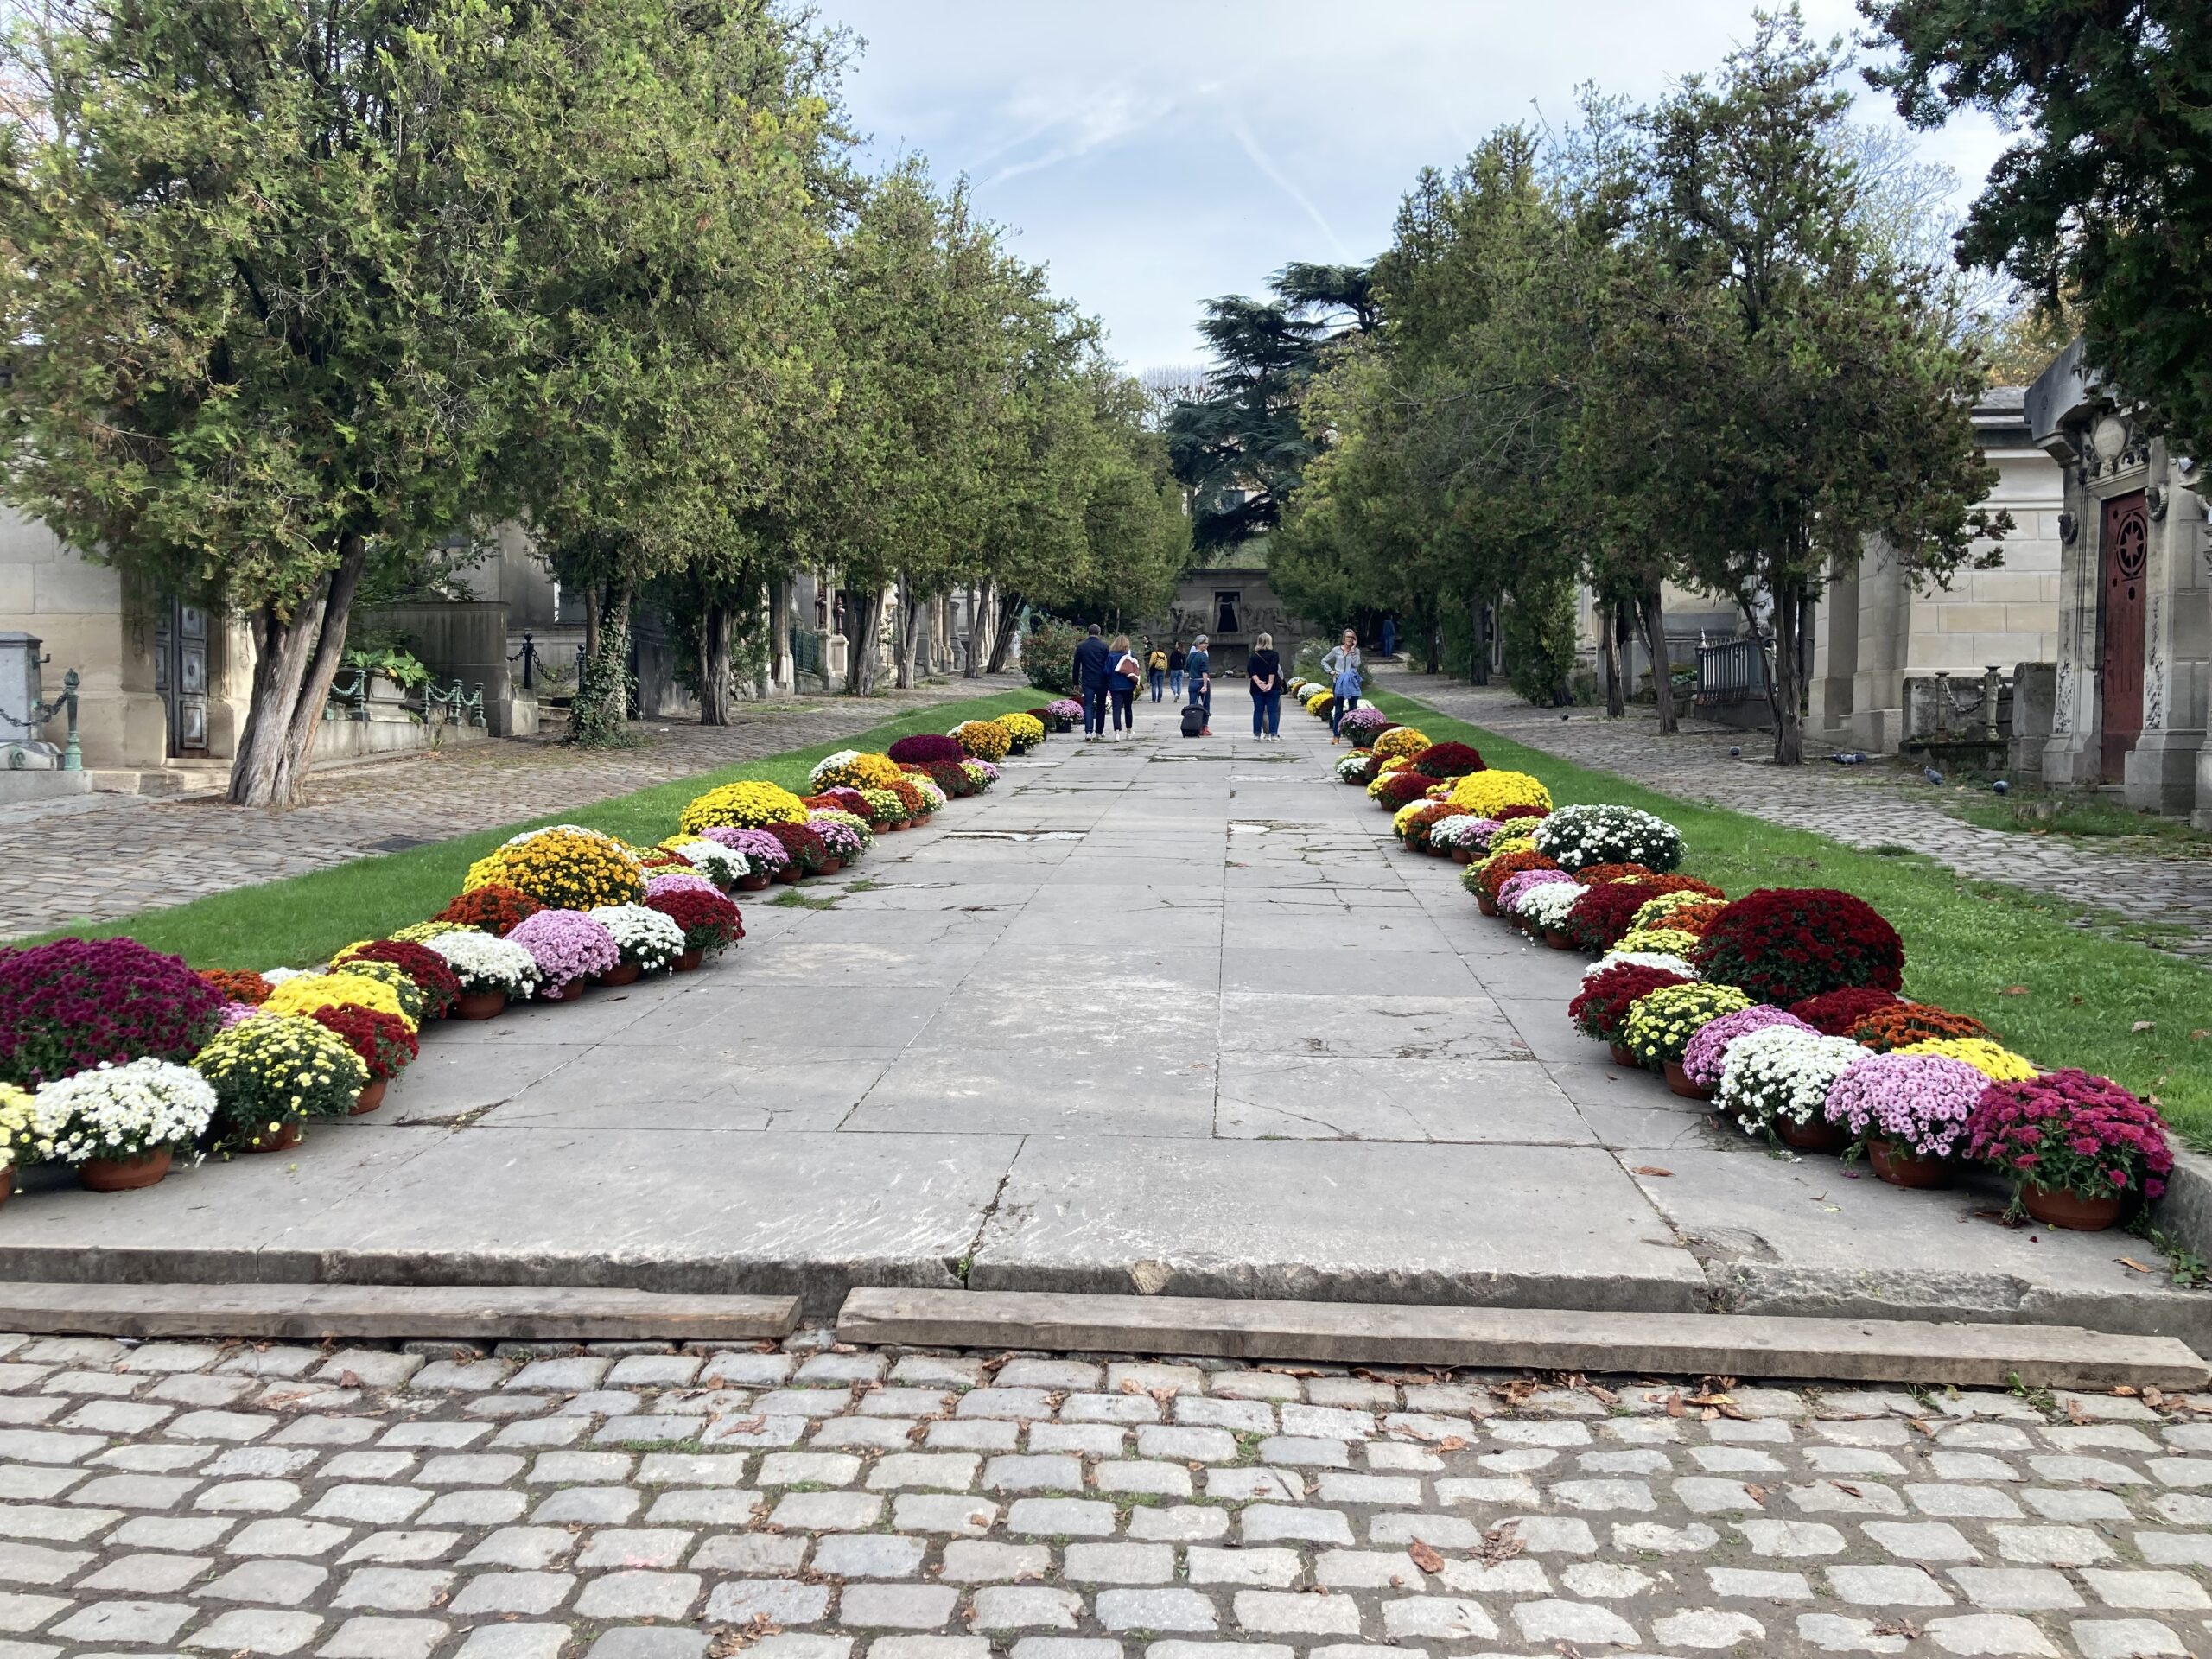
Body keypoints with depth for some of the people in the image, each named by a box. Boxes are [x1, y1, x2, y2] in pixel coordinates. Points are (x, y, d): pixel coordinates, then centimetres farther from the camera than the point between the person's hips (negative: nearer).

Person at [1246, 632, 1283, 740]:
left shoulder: (1253, 656, 8)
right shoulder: (1274, 654, -3)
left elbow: (1250, 670, -6)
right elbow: (1273, 669, -16)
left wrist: (1257, 681, -13)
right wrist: (1271, 683, -16)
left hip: (1257, 688, 3)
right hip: (1273, 688, -3)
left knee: (1258, 710, 7)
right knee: (1273, 711, 0)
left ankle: (1257, 734, 8)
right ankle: (1273, 734, -4)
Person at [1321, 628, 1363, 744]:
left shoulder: (1356, 651, 5)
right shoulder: (1337, 650, 6)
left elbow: (1356, 664, -11)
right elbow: (1324, 661, 14)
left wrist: (1353, 650, -8)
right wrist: (1330, 671, 0)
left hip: (1352, 683, 0)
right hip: (1339, 683, 0)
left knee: (1353, 710, 1)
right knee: (1338, 710, 2)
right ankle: (1335, 736, 2)